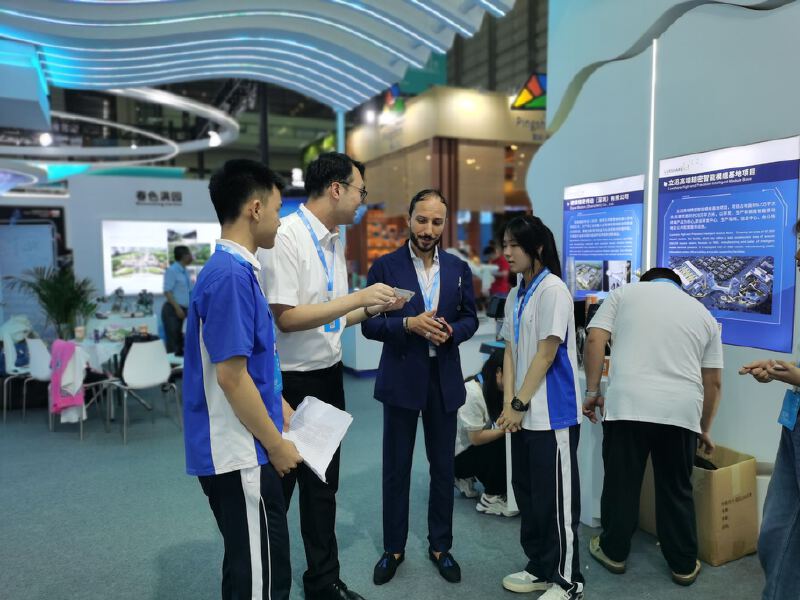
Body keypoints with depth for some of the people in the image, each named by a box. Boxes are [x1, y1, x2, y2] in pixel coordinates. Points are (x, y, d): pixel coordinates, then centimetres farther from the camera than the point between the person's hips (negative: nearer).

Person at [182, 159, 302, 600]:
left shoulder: (234, 269, 10)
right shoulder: (231, 274, -21)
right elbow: (231, 376, -23)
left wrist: (280, 409, 17)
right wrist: (277, 445, -14)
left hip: (241, 449, 10)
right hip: (239, 452, -10)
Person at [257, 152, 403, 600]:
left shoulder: (336, 241, 8)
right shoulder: (286, 237, -17)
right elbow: (286, 318, -22)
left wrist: (373, 308, 3)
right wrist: (358, 298, -20)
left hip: (329, 377, 8)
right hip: (290, 382, -8)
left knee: (323, 486, 19)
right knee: (277, 488, 10)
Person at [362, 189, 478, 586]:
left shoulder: (459, 268, 5)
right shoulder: (385, 266, -4)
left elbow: (470, 317, 8)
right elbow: (369, 323, -7)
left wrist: (451, 331, -13)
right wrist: (409, 324, -22)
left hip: (444, 379, 3)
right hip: (401, 378, -2)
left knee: (443, 466, 13)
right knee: (396, 468, 9)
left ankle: (440, 546, 31)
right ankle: (393, 549, 27)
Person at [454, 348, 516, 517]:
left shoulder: (494, 389, -1)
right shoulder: (473, 392, -26)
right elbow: (476, 438, -24)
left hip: (472, 449, 8)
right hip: (457, 454, -8)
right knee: (508, 444, -26)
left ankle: (467, 477, 11)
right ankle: (490, 499, -10)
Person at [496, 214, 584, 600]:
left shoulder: (552, 289, -11)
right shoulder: (515, 295, 12)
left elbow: (547, 353, -15)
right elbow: (510, 352, 10)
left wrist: (520, 403, -12)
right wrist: (508, 403, 0)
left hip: (552, 414, -8)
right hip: (524, 414, 8)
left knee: (555, 498, 3)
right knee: (526, 492, 15)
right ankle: (540, 567, 31)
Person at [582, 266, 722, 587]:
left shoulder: (624, 293, 13)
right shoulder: (703, 312, 20)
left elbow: (594, 341, 0)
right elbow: (713, 382, 20)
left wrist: (593, 391, 6)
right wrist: (704, 429, 29)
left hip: (628, 405, -2)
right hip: (682, 411, 3)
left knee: (621, 482, 12)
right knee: (677, 489, 16)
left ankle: (614, 551, 27)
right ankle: (684, 565, 28)